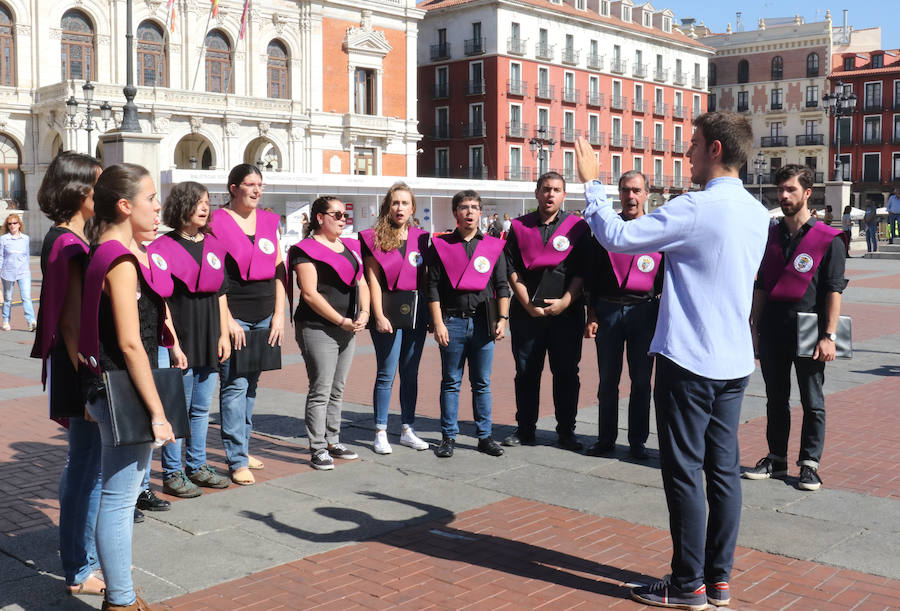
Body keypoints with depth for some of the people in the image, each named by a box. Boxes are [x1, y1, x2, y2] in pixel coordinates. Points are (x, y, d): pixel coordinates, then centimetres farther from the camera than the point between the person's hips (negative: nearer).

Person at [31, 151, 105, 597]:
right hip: (81, 375, -10)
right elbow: (72, 324, -22)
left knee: (84, 466, 19)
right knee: (87, 471, -1)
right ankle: (80, 572, 11)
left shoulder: (63, 240, 12)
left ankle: (85, 555, 32)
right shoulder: (69, 245, -18)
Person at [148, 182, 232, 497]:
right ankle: (172, 474, 12)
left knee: (201, 408, 14)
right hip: (179, 341, -6)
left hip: (209, 341, 6)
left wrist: (224, 334, 10)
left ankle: (197, 466, 27)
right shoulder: (163, 247, -7)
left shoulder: (214, 245, 11)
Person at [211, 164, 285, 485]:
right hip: (233, 316, -6)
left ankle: (241, 448, 23)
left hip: (265, 317, 6)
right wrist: (227, 320, -13)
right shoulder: (218, 222, -4)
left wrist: (279, 315, 6)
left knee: (251, 384, 12)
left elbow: (279, 270, 13)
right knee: (235, 385, -6)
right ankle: (237, 461, -1)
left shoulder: (269, 220, 13)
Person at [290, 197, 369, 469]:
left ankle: (333, 441, 25)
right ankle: (318, 449, 0)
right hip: (318, 328, -8)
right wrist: (341, 320, -16)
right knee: (321, 390, -6)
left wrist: (364, 312, -1)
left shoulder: (351, 247, 16)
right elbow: (310, 293, -15)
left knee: (337, 389, 14)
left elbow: (361, 283, 18)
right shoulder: (306, 249, -8)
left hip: (348, 329, 8)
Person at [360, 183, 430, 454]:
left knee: (411, 372, 10)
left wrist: (431, 314, 9)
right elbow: (372, 279, -7)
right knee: (387, 373, -2)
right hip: (389, 308, -4)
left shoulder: (420, 238, 10)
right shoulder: (375, 238, -3)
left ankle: (407, 430, 19)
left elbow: (426, 277, 13)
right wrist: (378, 315, -13)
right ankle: (380, 433, 8)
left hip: (416, 309, 5)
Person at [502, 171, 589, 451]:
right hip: (526, 311, 1)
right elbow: (512, 270, 3)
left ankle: (566, 431, 14)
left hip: (566, 312, -1)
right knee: (526, 373, 7)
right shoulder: (519, 227, 8)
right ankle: (525, 429, 18)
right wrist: (528, 304, -7)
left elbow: (582, 271, 0)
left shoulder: (577, 227, 5)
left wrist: (565, 301, -12)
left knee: (566, 373, 4)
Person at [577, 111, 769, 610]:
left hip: (688, 361, -8)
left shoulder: (695, 209, -17)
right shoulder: (757, 214, 9)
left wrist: (591, 184, -1)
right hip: (735, 362, 8)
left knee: (685, 472, 1)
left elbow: (617, 237, -14)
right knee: (723, 469, 12)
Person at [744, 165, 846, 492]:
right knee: (776, 399, 12)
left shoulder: (828, 239, -5)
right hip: (772, 330, 5)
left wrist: (829, 336, -13)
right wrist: (754, 327, 9)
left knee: (812, 401, 5)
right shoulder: (771, 236, 11)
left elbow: (834, 290, -8)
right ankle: (776, 459, 22)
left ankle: (810, 464, 14)